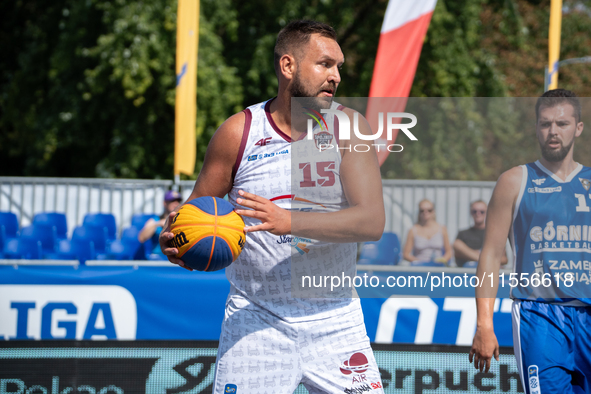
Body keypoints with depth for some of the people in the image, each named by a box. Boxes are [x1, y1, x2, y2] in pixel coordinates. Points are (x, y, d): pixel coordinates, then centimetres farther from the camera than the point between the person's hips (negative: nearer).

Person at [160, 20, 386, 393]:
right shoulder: (238, 132, -4)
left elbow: (372, 221, -16)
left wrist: (290, 221, -30)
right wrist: (175, 243, -17)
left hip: (334, 318, 1)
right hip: (255, 320, -1)